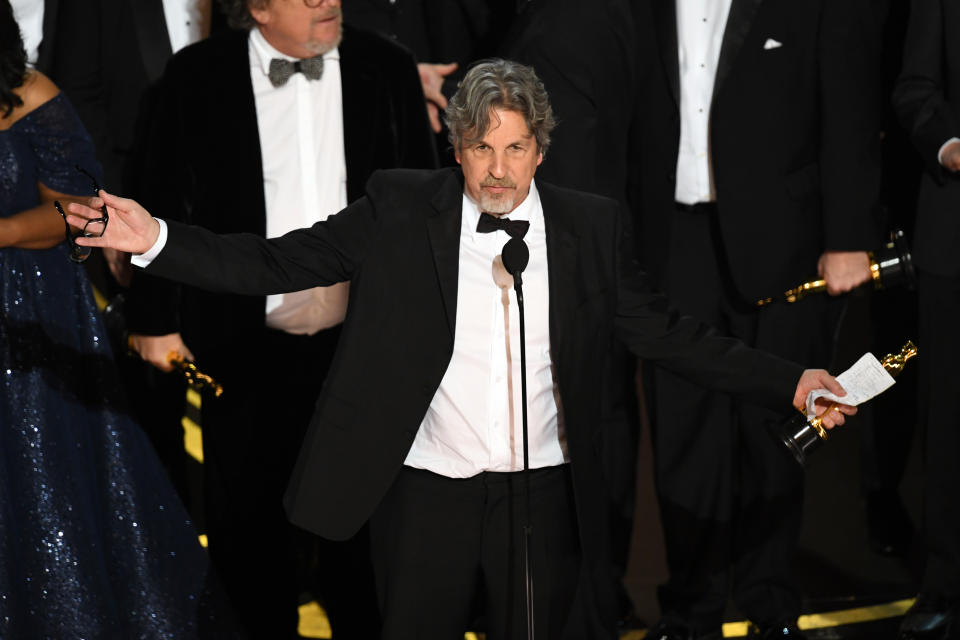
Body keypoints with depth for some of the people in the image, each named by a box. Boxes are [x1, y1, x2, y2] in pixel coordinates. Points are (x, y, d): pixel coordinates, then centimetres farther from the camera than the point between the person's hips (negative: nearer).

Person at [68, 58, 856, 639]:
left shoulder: (589, 226, 2)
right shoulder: (399, 210, -3)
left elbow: (665, 332, 5)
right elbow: (275, 263, -5)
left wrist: (789, 383, -3)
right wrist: (158, 240, -17)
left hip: (542, 499, 1)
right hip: (427, 493, -1)